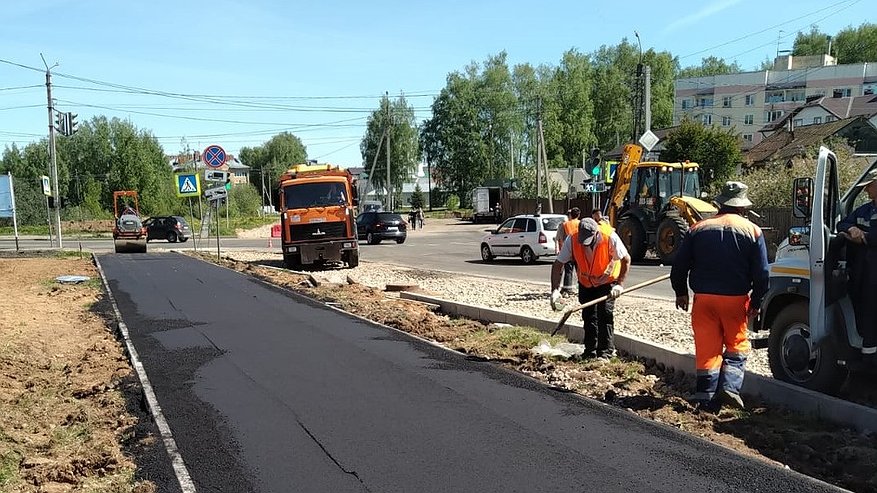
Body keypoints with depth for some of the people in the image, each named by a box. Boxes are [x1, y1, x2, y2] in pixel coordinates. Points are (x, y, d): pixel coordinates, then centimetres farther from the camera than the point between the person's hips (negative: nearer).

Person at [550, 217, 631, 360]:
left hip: (607, 282, -2)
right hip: (586, 283, 3)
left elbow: (626, 259, -18)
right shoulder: (572, 240, -27)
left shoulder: (610, 238, -32)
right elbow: (557, 265, -20)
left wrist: (620, 284, -24)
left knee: (605, 314, -11)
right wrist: (555, 290, -28)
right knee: (588, 316, 6)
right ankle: (590, 352, 17)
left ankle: (605, 352, -3)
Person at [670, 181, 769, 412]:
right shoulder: (752, 231, 0)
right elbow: (761, 272, -2)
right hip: (736, 298, -1)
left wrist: (681, 292, 17)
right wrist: (756, 302, 7)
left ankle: (706, 397, 8)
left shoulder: (698, 229, 5)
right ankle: (729, 386, -3)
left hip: (704, 298, 1)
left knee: (707, 346, 6)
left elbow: (679, 265, 6)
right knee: (737, 344, 14)